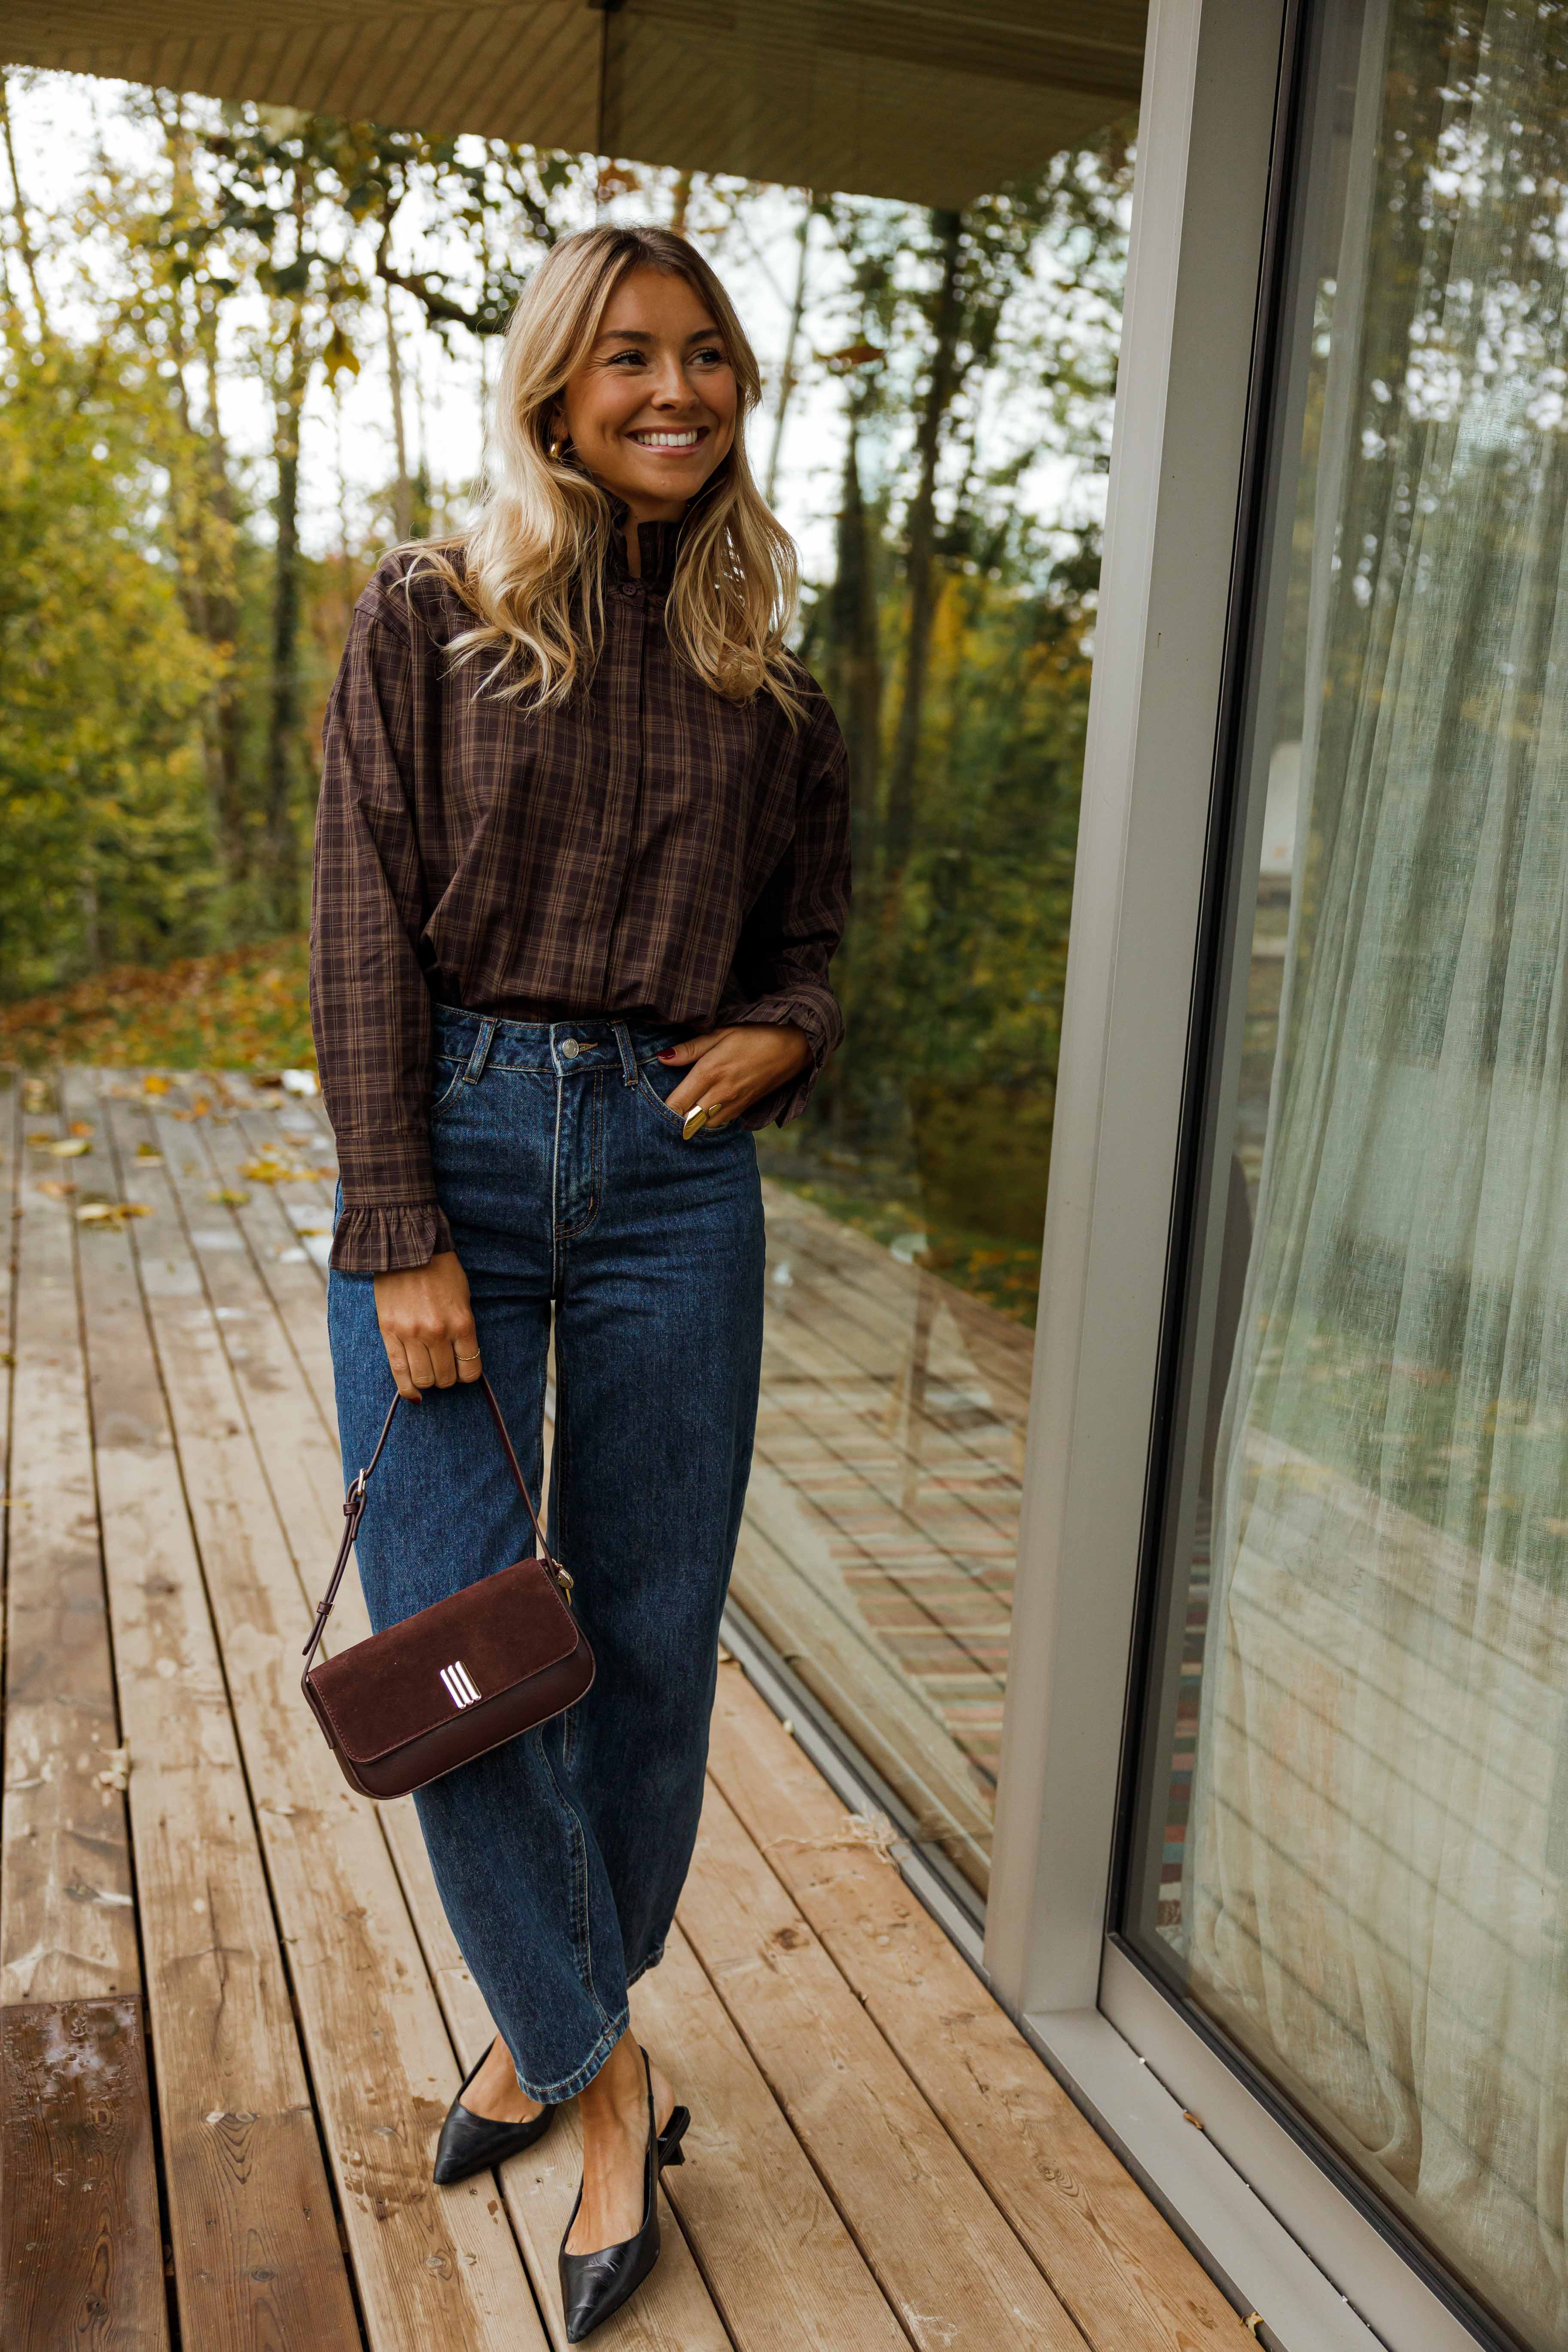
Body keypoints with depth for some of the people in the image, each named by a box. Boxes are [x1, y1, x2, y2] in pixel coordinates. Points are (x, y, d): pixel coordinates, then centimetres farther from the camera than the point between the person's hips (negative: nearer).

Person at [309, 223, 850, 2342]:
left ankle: (559, 2022, 32)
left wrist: (776, 1037, -5)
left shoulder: (770, 683, 11)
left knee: (648, 1647, 6)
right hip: (449, 1148, -1)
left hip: (671, 1173, 2)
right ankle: (606, 2076, 20)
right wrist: (402, 1239, -11)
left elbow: (810, 946, 19)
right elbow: (366, 940, -4)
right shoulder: (426, 622, 3)